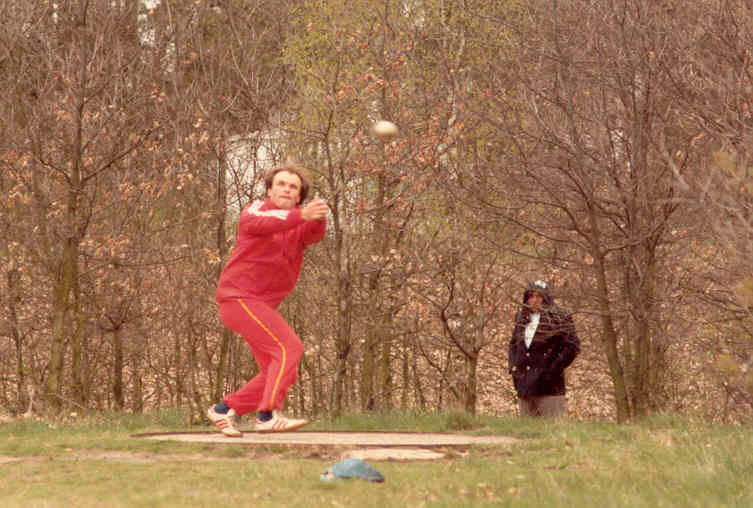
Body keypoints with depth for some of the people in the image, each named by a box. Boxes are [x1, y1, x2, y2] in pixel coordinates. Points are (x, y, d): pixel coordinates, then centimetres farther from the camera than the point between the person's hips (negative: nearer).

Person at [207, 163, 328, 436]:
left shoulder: (299, 227, 13)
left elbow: (313, 235, -10)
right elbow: (259, 223, -28)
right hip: (239, 297, -8)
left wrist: (319, 218, -35)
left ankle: (223, 409, 16)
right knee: (289, 347, -22)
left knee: (285, 373, 9)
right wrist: (300, 215, -44)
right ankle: (268, 415, -30)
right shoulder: (256, 209, -3)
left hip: (261, 305, 8)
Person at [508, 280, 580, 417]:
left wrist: (554, 368, -13)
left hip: (548, 387, -6)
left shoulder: (559, 319, -3)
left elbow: (573, 346, -8)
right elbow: (513, 344, 28)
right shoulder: (522, 319, 15)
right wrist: (513, 366, 12)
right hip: (524, 385, 6)